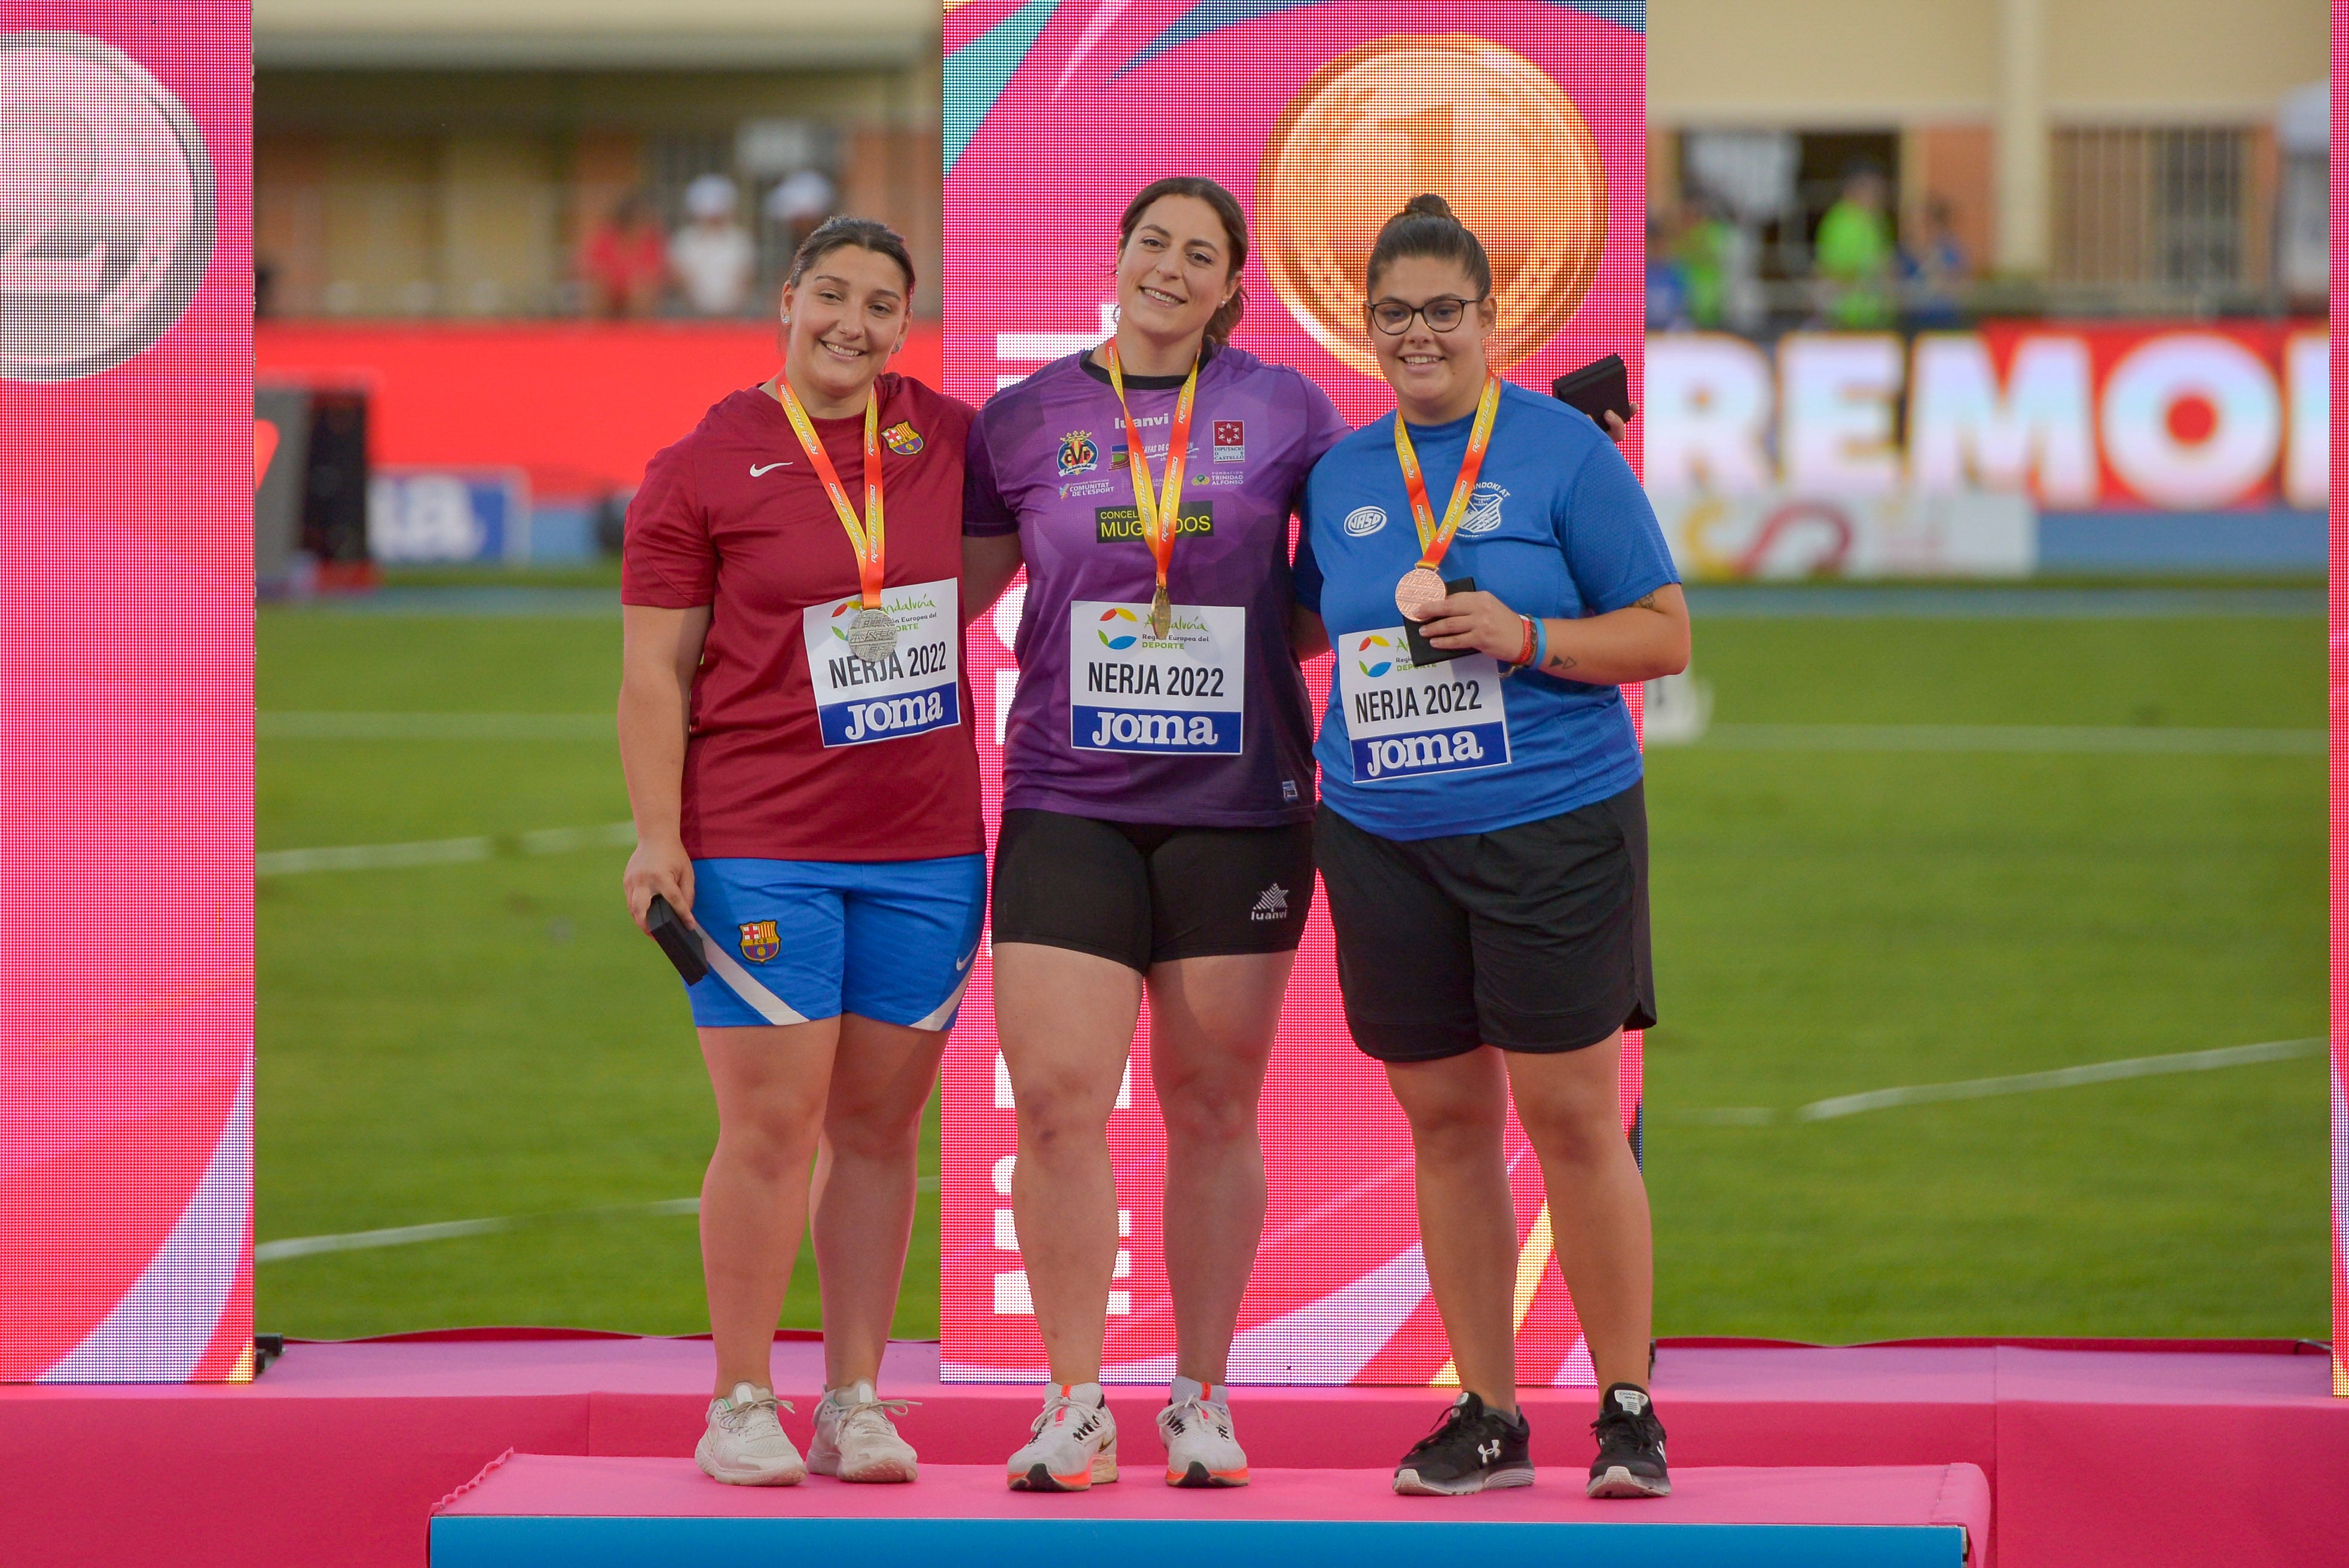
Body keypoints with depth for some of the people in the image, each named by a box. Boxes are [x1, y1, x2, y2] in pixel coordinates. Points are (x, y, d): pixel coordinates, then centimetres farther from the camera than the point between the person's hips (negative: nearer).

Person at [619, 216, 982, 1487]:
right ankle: (742, 1405, 4)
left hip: (926, 849, 4)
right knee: (770, 1129, -5)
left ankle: (855, 1403, 10)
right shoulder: (702, 470, -1)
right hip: (760, 848, -4)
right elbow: (654, 675, -2)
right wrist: (657, 835, -10)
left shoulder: (951, 441, 9)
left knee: (878, 1125, 5)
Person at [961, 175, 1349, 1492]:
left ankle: (1203, 1397, 15)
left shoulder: (1285, 413, 5)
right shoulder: (1025, 422, 6)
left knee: (1213, 1109, 5)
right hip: (1069, 803, 0)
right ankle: (1076, 1405, -1)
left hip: (1238, 804, 0)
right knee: (1058, 1097, -9)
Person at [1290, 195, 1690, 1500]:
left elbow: (1663, 634, -3)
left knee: (1571, 1114, -5)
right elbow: (1309, 627, 27)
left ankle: (1629, 1408, 4)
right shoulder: (1339, 474, 12)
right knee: (1445, 1121, 7)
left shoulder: (1565, 452, -3)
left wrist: (1523, 637, -15)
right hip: (1383, 838, 4)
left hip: (1554, 823, -4)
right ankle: (1485, 1415, 14)